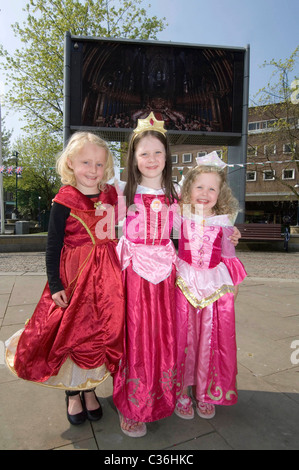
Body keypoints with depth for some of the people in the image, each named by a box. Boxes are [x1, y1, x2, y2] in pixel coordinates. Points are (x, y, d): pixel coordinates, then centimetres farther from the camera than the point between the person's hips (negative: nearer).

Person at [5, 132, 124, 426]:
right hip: (74, 276, -4)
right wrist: (55, 285, -10)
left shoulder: (111, 196, 4)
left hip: (107, 277, 4)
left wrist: (118, 274, 10)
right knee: (73, 333, 8)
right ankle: (72, 394, 33)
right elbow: (53, 247, -6)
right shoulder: (64, 202, -8)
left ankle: (90, 389, 36)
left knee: (103, 333, 12)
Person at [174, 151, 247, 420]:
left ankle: (206, 394, 30)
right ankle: (182, 393, 26)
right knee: (183, 338, 4)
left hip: (215, 284, 2)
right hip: (184, 282, -1)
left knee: (212, 339, 8)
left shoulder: (224, 221, 3)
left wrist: (233, 283, 11)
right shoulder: (180, 215, -2)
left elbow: (228, 254, 10)